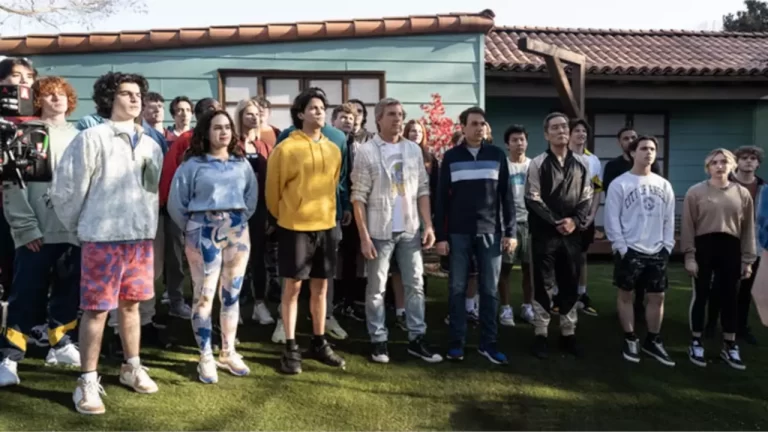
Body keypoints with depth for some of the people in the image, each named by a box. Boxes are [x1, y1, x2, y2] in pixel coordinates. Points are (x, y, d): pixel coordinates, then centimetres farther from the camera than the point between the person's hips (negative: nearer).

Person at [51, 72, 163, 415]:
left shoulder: (150, 145, 11)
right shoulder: (92, 138, -7)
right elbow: (65, 189, -5)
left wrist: (148, 224, 13)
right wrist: (79, 228, 5)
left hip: (142, 236, 5)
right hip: (103, 238, -5)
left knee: (131, 303, 15)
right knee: (96, 309, 0)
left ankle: (132, 368, 28)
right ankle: (88, 382, 11)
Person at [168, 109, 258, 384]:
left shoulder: (242, 163, 8)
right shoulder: (192, 164, -2)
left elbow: (252, 196, 14)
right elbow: (176, 202, 0)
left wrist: (240, 220, 8)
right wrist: (191, 230, 3)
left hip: (237, 231, 4)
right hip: (204, 232, -3)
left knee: (232, 294, 9)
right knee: (204, 296, -2)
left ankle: (228, 353, 21)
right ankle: (206, 358, 8)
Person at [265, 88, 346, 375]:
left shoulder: (333, 150, 7)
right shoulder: (286, 149, -9)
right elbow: (273, 189, -1)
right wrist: (282, 216, 10)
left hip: (327, 226, 5)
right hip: (295, 227, -5)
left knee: (321, 287, 12)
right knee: (292, 286, 3)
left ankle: (319, 343, 25)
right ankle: (291, 348, 13)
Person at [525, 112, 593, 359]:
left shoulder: (580, 165, 10)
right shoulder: (538, 164, -2)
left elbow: (587, 199, 9)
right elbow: (533, 200, -7)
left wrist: (575, 221, -9)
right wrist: (556, 222, -13)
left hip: (572, 234, 4)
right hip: (544, 233, -3)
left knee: (570, 285, 9)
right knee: (543, 285, 1)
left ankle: (568, 334, 20)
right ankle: (541, 335, 10)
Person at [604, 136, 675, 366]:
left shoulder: (664, 185, 8)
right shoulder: (619, 184, -5)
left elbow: (669, 218, 11)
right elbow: (612, 219, -8)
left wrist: (667, 246, 3)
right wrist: (621, 247, -13)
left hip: (657, 252, 4)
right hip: (629, 250, -4)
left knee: (657, 296, 8)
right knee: (626, 294, 5)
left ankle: (653, 341, 22)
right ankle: (630, 340, 18)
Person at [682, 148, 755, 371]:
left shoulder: (742, 193, 4)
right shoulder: (695, 192, -3)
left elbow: (748, 229, 7)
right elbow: (688, 226, -3)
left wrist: (748, 259, 5)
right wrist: (689, 255, -8)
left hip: (731, 248, 3)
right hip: (704, 246, -2)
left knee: (730, 297, 8)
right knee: (701, 295, 6)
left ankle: (729, 346, 22)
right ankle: (696, 343, 17)